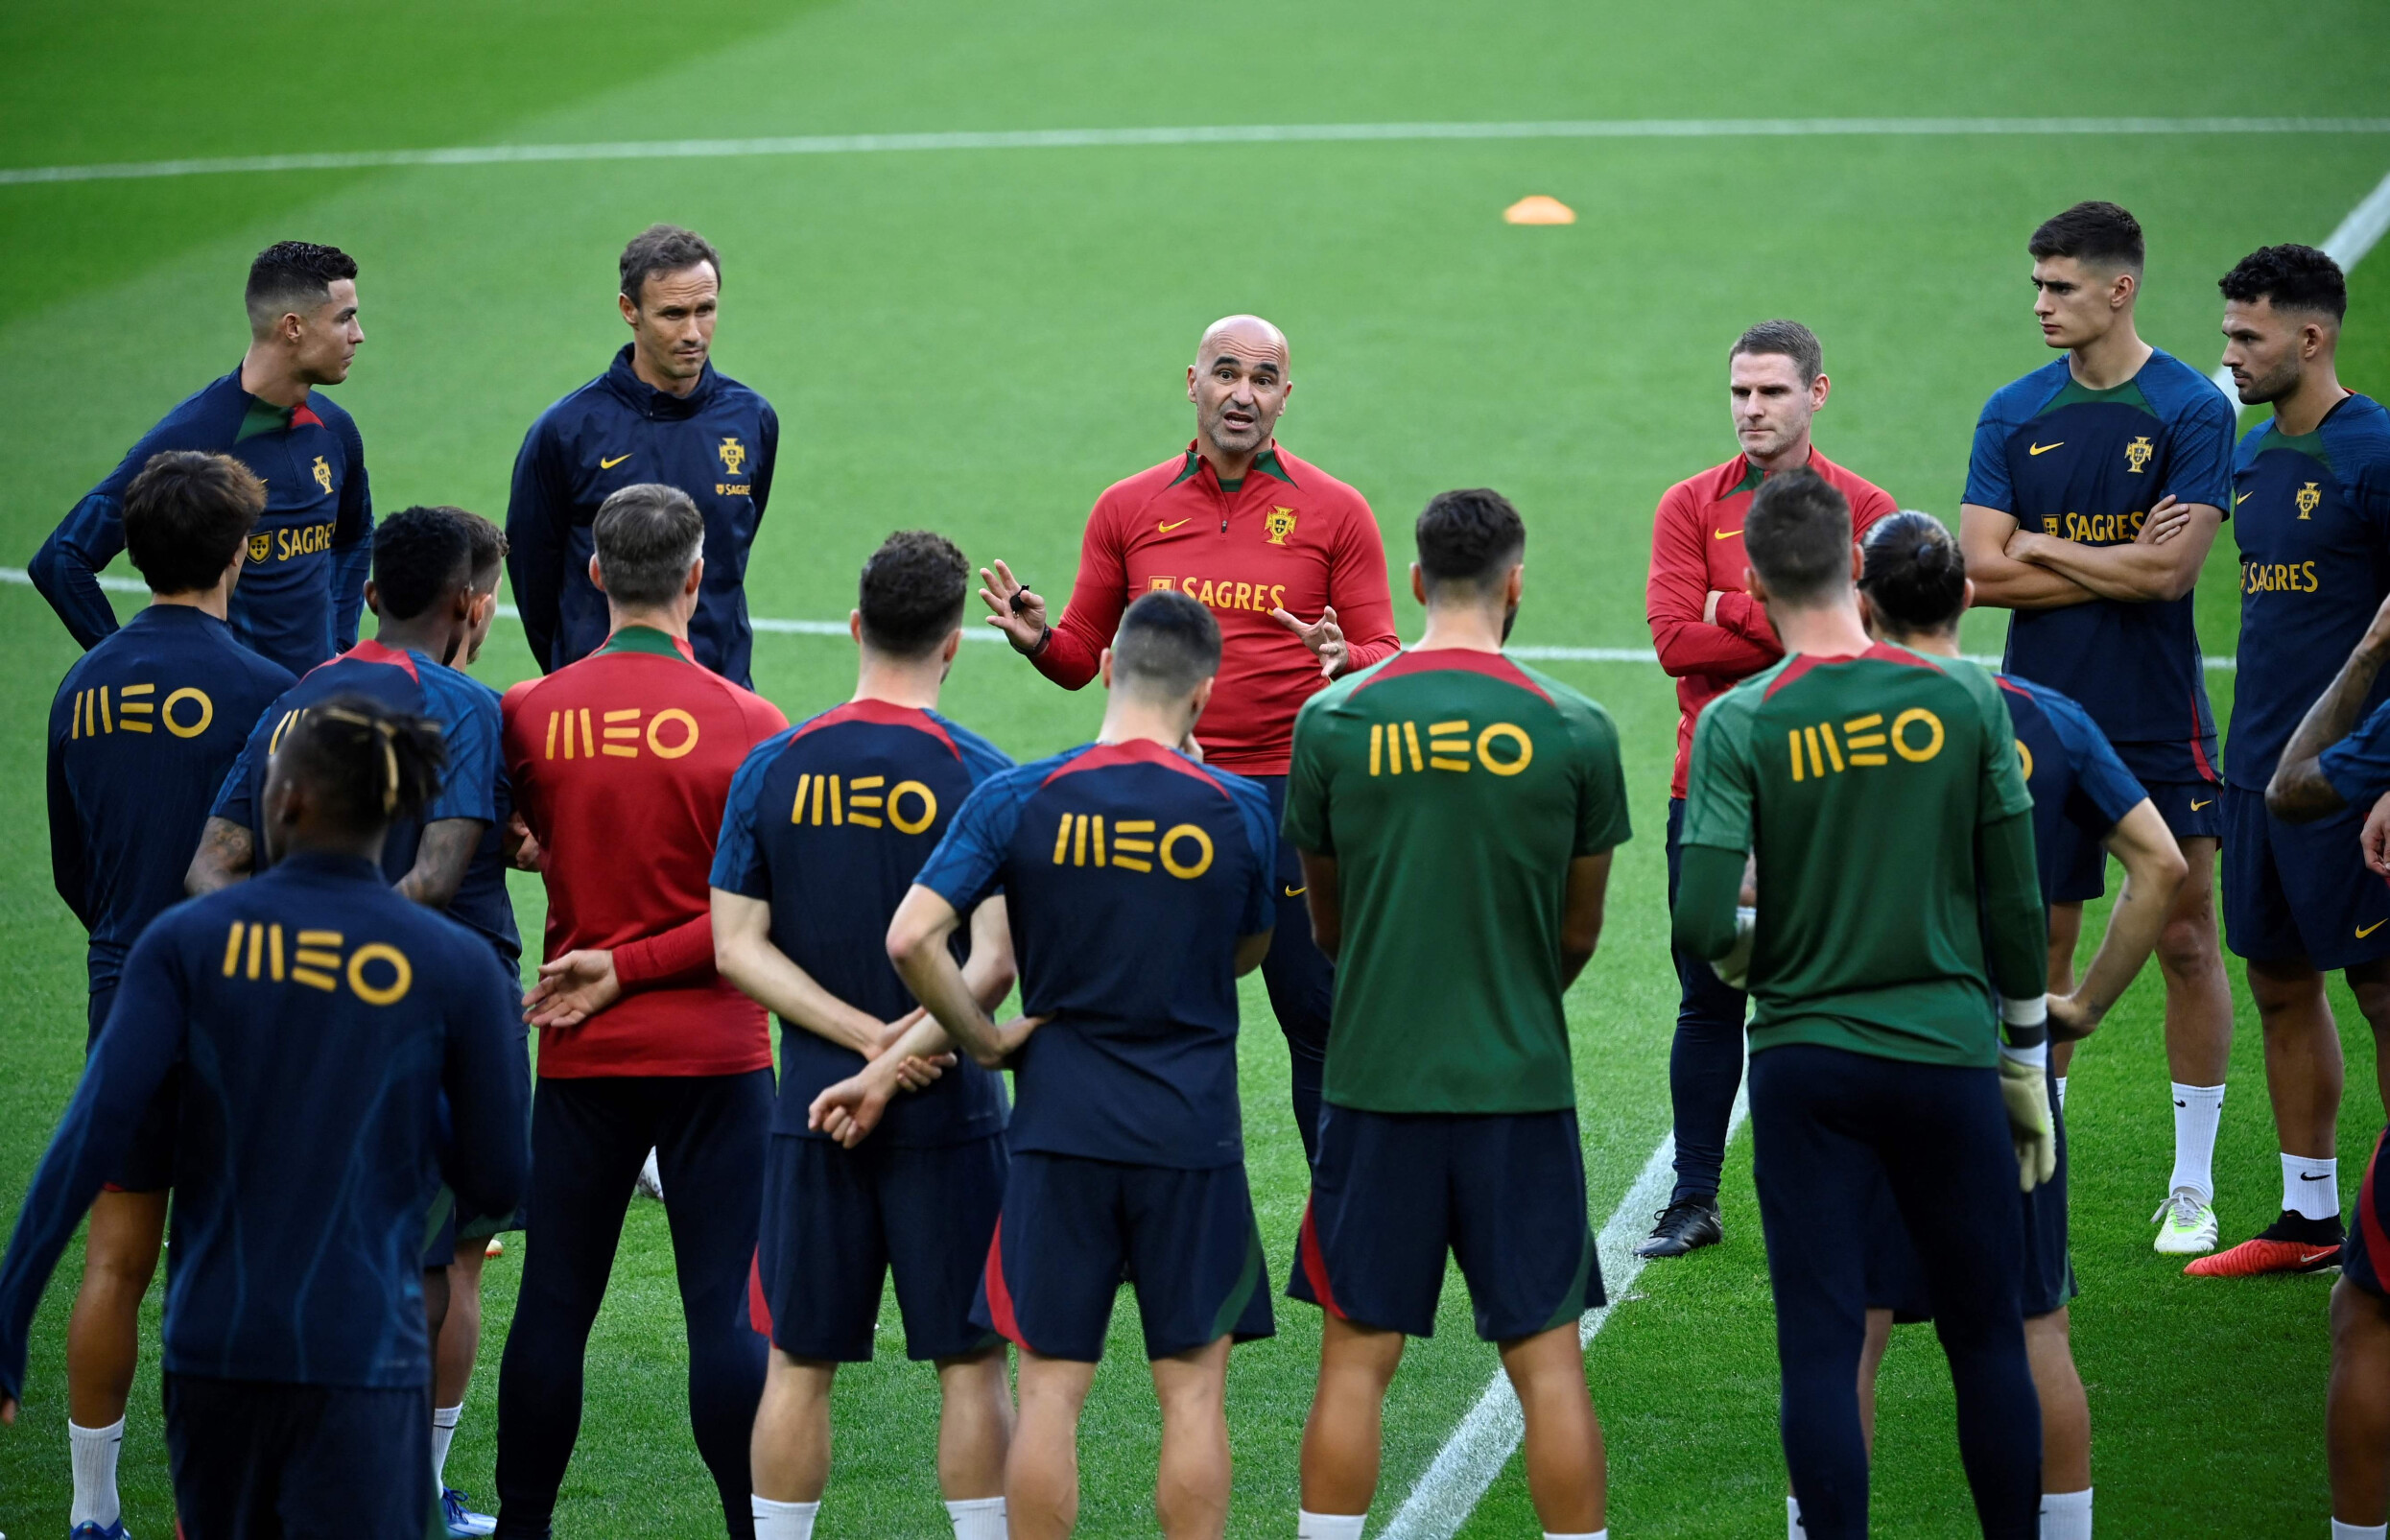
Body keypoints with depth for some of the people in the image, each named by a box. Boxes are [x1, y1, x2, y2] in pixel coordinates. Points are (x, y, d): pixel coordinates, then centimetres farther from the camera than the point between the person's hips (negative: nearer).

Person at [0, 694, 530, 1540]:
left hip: (215, 1347, 3)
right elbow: (497, 1182, 2)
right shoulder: (458, 968, -4)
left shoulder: (186, 941, -1)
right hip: (359, 1358, -3)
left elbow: (89, 1136, -10)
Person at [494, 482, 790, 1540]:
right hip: (715, 1056, -2)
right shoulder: (747, 726, -7)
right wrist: (628, 967, -7)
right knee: (726, 1312, -1)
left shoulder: (530, 714, -2)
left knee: (553, 1305, 10)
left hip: (579, 1058, 2)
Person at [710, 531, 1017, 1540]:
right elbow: (995, 961, -16)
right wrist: (915, 1045, -16)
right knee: (971, 1361, 6)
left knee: (798, 1362, 9)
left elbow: (736, 946, -3)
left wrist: (862, 1035, -8)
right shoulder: (980, 776, -8)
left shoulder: (772, 769, 0)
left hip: (812, 1110, 2)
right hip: (948, 1111, -2)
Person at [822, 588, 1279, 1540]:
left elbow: (911, 938, -12)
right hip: (1193, 1138, 0)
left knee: (1050, 1389, 5)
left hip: (1060, 1132, 0)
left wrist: (983, 1041, 0)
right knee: (1191, 1390, 6)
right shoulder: (1240, 812, -4)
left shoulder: (1014, 802, -6)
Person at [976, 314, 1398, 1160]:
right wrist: (1037, 638, -9)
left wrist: (1347, 661, -19)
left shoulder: (1334, 512, 3)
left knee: (1321, 1021, 0)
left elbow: (1385, 660, 3)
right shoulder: (1129, 508, 8)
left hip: (1290, 797, -2)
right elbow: (1083, 654, 13)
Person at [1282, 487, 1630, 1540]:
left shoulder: (1333, 721, -3)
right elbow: (1580, 931, 8)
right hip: (1524, 1081, 0)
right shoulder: (1576, 731, -4)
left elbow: (1324, 923, 9)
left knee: (1356, 1359, 6)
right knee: (1548, 1359, 5)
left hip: (1376, 1074, 0)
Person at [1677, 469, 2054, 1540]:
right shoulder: (1964, 699, -2)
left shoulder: (1740, 724, -7)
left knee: (1819, 1349, 2)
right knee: (1987, 1339, 11)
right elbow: (2017, 906, 2)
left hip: (1803, 1064, -1)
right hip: (1949, 1053, 1)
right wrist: (2026, 1064, 12)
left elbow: (1701, 926, -13)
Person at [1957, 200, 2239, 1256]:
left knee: (2187, 943, 1)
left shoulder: (2192, 411, -5)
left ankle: (2191, 1187, 10)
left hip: (2160, 727, -3)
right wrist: (2118, 564, -8)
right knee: (2041, 947, 6)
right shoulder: (2014, 415, 5)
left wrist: (2042, 547, -6)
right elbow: (1984, 572, -3)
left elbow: (2168, 570, -15)